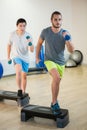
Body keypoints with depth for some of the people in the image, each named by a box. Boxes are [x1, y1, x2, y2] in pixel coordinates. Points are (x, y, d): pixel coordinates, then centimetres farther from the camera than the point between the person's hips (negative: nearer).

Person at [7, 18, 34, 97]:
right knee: (18, 71, -30)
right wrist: (8, 57, 8)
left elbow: (32, 50, -17)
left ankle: (23, 92, 28)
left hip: (25, 58, 2)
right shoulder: (13, 34, -12)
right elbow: (9, 45, 5)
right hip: (16, 56, -2)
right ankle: (19, 89, -18)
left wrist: (30, 42, -37)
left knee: (24, 76, 11)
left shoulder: (28, 36, -15)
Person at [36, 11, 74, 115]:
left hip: (61, 62, 3)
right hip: (49, 60, -3)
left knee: (55, 81, 18)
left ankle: (54, 101, 41)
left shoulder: (65, 33, -11)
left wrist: (67, 39, -31)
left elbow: (71, 50, -15)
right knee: (57, 78, -29)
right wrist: (37, 57, 8)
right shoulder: (45, 32, -13)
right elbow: (39, 43, 5)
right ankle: (54, 103, -14)